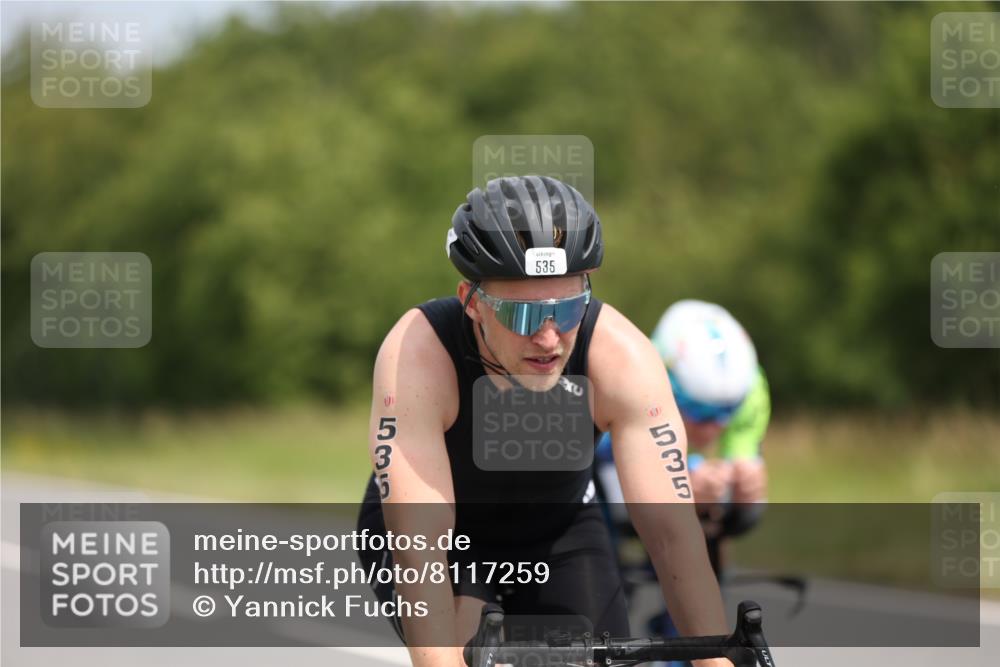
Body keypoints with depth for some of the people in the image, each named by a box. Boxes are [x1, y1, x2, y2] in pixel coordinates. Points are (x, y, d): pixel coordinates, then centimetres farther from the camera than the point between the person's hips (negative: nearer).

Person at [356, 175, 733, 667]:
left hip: (558, 529, 3)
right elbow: (419, 546, -42)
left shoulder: (621, 356, -31)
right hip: (440, 532, -3)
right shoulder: (416, 355, -36)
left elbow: (672, 531, -33)